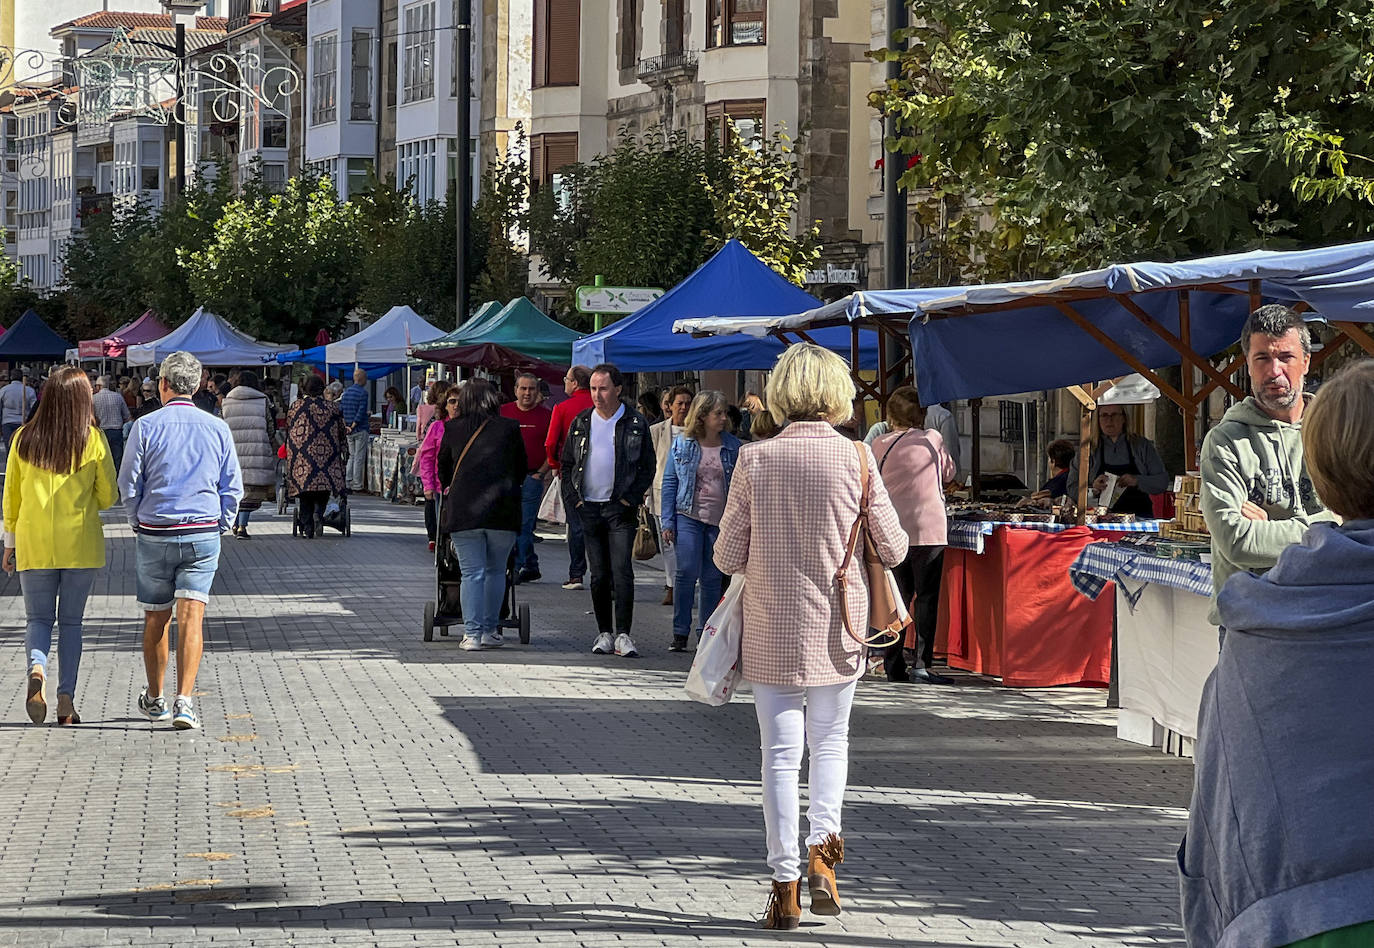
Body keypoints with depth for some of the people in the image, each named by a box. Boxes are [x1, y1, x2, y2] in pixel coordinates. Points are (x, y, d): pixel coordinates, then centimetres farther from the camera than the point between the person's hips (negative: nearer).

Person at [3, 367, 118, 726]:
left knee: (38, 619, 10)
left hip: (34, 544, 1)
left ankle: (36, 668, -20)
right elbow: (108, 497, -3)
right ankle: (66, 700, 6)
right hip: (80, 544, -1)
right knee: (71, 621, 10)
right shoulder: (93, 440, -6)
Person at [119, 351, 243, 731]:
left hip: (154, 534, -1)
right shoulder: (218, 429, 1)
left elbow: (129, 485, -1)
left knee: (155, 620, 12)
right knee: (191, 618, -3)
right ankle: (184, 701, -15)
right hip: (203, 534, 1)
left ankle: (154, 700, 26)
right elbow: (232, 487, 5)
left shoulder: (145, 427, -5)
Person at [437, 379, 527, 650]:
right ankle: (490, 630, 14)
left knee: (471, 573, 1)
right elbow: (522, 469, 14)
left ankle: (472, 633, -4)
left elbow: (443, 468, 20)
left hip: (463, 509, 0)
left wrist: (448, 491, 39)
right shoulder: (510, 428, 5)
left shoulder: (452, 429, 7)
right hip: (503, 511, 0)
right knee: (496, 571, 13)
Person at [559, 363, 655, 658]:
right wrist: (572, 500, 1)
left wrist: (631, 500, -7)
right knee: (599, 575, 5)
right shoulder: (581, 423, 9)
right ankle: (604, 633, 12)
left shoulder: (636, 424, 1)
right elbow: (567, 464, 14)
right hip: (588, 508, 3)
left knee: (622, 571, -11)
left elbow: (647, 468, 3)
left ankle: (623, 635, -10)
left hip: (620, 508, -3)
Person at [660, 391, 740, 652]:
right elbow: (669, 482, 5)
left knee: (713, 577, 5)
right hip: (689, 516, -2)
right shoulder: (682, 444, 2)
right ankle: (680, 633, -5)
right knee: (687, 571, -11)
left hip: (721, 521, 2)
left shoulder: (732, 446, 5)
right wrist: (667, 522, 0)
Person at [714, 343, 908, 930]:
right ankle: (822, 848, -1)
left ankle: (786, 885, 6)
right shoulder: (856, 458, -8)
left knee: (780, 752, 6)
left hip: (771, 628, 0)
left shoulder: (755, 460, -7)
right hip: (837, 625, 0)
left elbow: (727, 557, -3)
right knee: (830, 740, 18)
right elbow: (894, 549, -1)